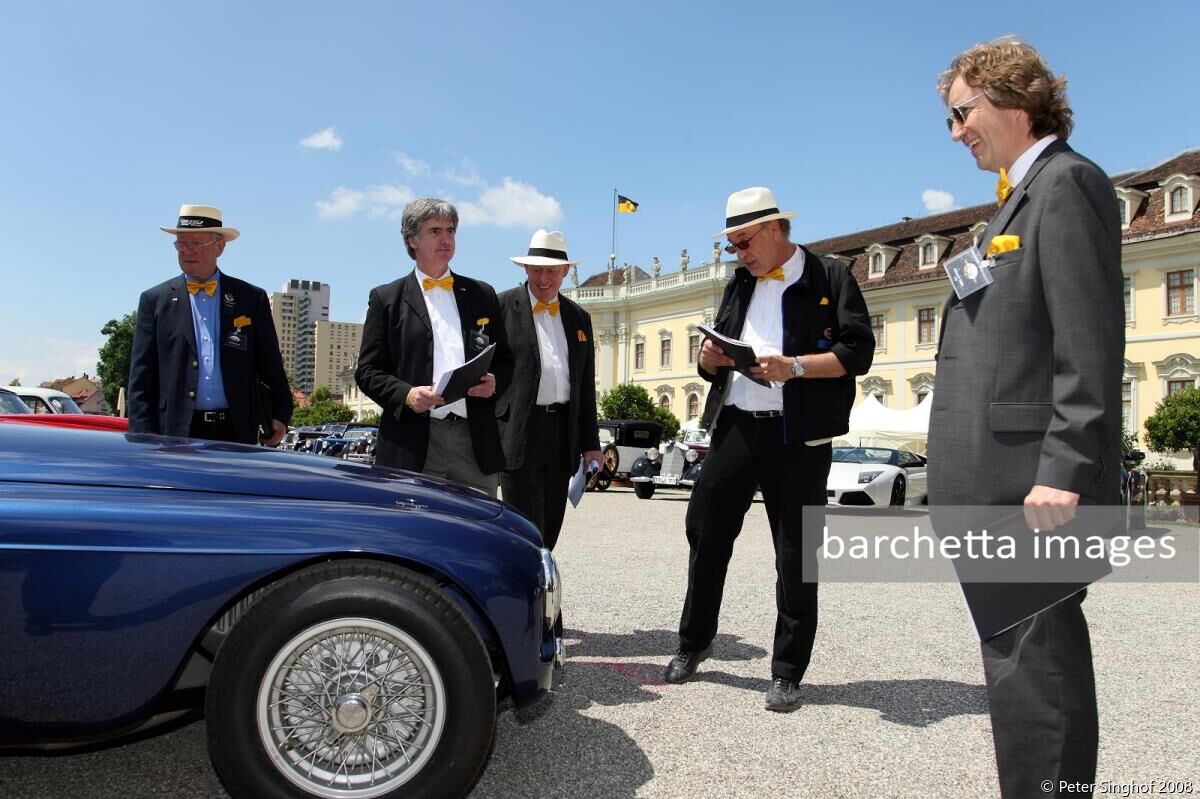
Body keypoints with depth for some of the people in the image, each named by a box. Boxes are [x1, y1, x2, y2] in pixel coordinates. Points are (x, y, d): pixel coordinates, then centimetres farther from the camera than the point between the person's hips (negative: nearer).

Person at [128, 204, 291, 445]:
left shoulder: (252, 299, 9)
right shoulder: (155, 300, 9)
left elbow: (271, 368, 11)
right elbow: (141, 381, 6)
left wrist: (281, 415, 1)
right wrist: (144, 440, -3)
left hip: (236, 434, 0)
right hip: (176, 434, 0)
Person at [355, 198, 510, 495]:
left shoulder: (482, 294, 17)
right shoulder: (386, 298, 9)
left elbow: (504, 359, 20)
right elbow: (367, 370, 5)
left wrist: (495, 382, -3)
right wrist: (406, 394, -13)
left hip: (476, 442, 3)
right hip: (413, 445, -2)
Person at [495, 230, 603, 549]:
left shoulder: (579, 318, 16)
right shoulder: (501, 306, 1)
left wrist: (590, 445, 14)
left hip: (563, 433, 5)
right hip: (518, 433, -5)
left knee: (550, 530, 10)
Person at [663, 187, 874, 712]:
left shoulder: (830, 278, 0)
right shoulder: (739, 285, 18)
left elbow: (858, 351, -9)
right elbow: (714, 365, 20)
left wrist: (793, 366, -22)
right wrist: (710, 359, -3)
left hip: (799, 436, -5)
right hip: (735, 427, 5)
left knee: (795, 557, 2)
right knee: (705, 532, 7)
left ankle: (787, 672, 15)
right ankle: (693, 642, 26)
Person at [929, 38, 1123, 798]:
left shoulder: (1067, 181, -7)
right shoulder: (1024, 196, 22)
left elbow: (1091, 344, -17)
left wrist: (1065, 470, -22)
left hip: (1031, 479, -10)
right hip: (999, 480, 10)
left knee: (1030, 665, -4)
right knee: (1036, 661, 17)